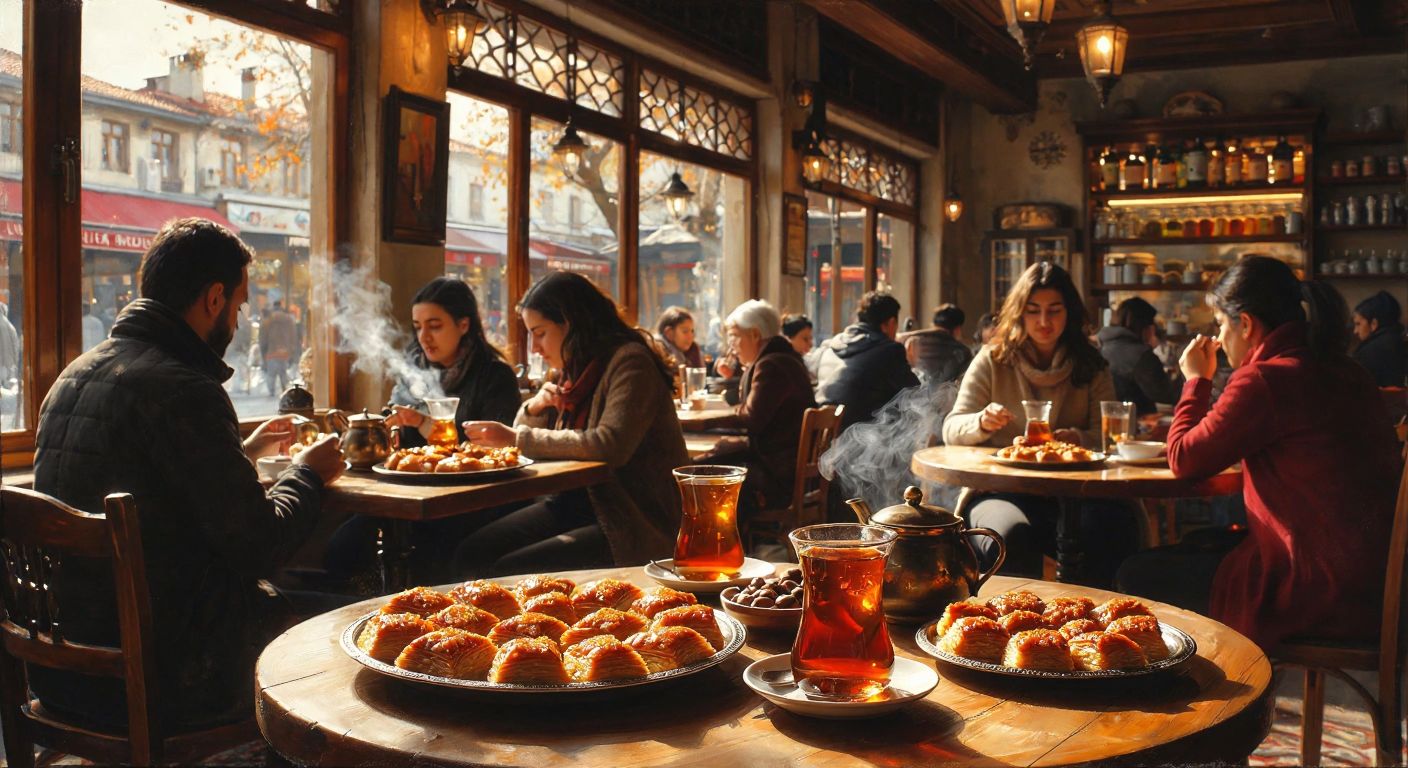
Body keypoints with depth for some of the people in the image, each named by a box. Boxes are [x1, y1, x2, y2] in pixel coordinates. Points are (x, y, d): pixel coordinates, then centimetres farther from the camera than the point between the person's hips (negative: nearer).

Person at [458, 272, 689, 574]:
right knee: (471, 555, -5)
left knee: (508, 572, -23)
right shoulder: (579, 369, 13)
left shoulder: (629, 362, -13)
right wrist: (533, 409, -2)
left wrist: (517, 438, -20)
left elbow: (610, 446, -26)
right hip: (580, 503, 9)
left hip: (634, 525, -9)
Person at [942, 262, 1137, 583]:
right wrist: (982, 422, -21)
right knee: (1012, 535, -37)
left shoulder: (1091, 367, 13)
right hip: (1003, 491, -2)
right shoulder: (992, 361, 8)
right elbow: (951, 430, 2)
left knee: (1117, 529, -31)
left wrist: (1077, 438, -17)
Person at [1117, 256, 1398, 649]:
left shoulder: (1265, 381, -19)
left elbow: (1184, 459, -8)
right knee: (1198, 545, 28)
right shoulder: (1345, 373, 9)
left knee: (1139, 576, 1)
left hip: (1318, 595, -10)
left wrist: (1197, 379, 6)